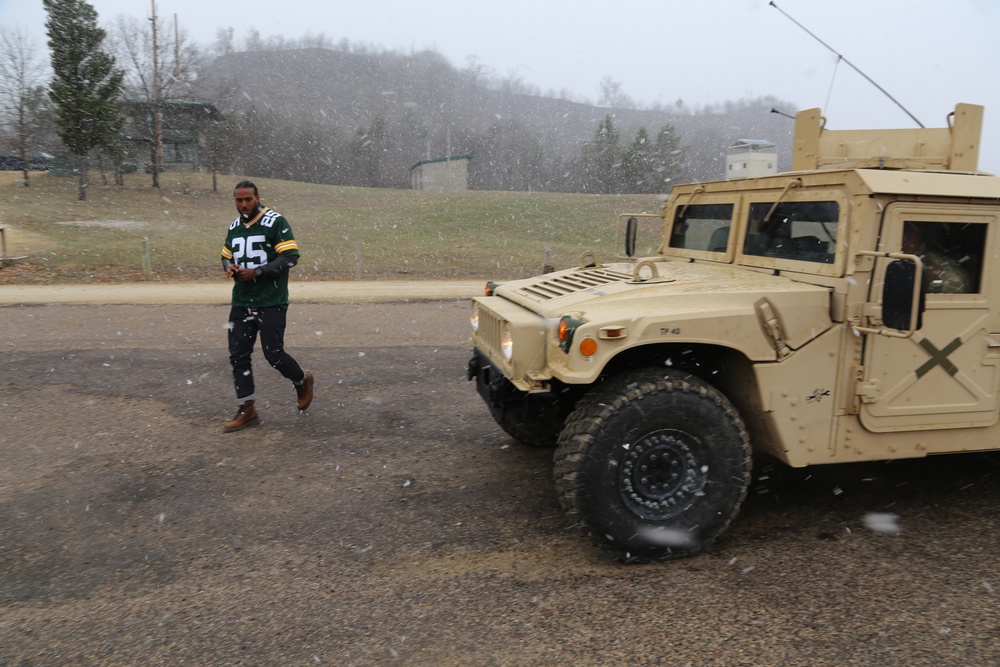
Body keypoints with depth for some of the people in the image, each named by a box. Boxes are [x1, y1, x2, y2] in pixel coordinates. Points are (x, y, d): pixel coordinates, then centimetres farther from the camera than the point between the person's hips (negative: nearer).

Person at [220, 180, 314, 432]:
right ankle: (247, 410, 15)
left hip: (271, 304, -6)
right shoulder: (234, 227, 12)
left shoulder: (275, 222, -9)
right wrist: (229, 268, -2)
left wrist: (257, 272, -19)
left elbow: (290, 257, -15)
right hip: (241, 303, 7)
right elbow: (226, 256, 23)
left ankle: (302, 382, 26)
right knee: (238, 355, 4)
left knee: (273, 354, -5)